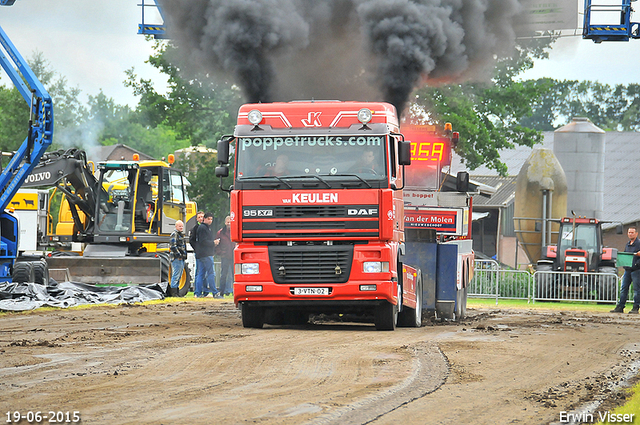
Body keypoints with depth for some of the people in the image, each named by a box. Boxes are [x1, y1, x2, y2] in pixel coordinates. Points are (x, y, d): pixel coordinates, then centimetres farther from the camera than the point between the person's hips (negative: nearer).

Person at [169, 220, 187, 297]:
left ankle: (177, 291, 16)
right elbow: (173, 246, -17)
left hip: (181, 258, 10)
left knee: (179, 275, 12)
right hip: (177, 258, -10)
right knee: (176, 275, -10)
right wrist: (179, 255, -18)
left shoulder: (181, 234, 21)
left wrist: (184, 255, 21)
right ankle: (173, 292, -10)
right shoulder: (174, 234, -9)